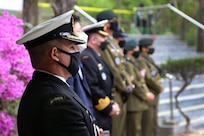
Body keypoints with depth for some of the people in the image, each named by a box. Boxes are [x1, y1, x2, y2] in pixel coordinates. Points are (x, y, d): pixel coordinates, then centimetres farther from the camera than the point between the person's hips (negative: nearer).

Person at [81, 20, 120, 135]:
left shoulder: (98, 57, 18)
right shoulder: (87, 58, -15)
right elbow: (92, 88, -22)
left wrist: (112, 103, 7)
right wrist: (109, 108, -14)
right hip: (95, 119, -10)